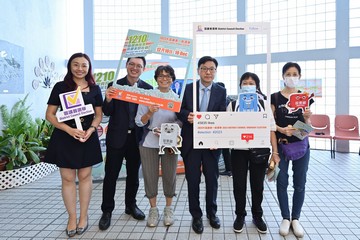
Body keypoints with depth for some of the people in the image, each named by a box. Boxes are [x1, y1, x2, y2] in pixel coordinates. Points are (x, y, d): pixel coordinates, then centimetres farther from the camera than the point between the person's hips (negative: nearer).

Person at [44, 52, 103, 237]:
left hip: (88, 137, 1)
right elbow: (50, 114, -2)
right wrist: (69, 129, -16)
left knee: (85, 176, 8)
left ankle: (83, 216, 23)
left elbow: (99, 115, 9)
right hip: (64, 137, -1)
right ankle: (72, 217, 21)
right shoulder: (60, 87, 0)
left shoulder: (95, 89, 5)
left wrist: (90, 130, -11)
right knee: (67, 178, 5)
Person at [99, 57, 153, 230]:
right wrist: (108, 100, -26)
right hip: (117, 137, -2)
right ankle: (107, 211, 20)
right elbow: (107, 113, -7)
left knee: (133, 174, 16)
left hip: (136, 137, 2)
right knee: (111, 175, 5)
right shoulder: (114, 85, -4)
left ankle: (131, 205, 34)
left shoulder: (147, 88, 1)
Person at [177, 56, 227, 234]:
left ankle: (212, 213, 33)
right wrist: (187, 115, -21)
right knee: (193, 180, 7)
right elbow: (179, 111, 2)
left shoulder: (221, 91, 3)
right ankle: (196, 216, 24)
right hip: (191, 141, 0)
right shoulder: (187, 88, 3)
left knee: (212, 179, 11)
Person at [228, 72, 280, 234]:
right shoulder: (233, 105, 3)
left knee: (257, 184, 11)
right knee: (239, 184, 8)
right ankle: (240, 216, 27)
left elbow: (271, 128, 1)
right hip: (239, 151, 0)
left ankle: (257, 216, 30)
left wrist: (275, 151, -4)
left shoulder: (264, 104, 3)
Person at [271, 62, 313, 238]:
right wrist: (281, 129, -20)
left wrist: (307, 118, -16)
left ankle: (295, 219, 22)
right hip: (281, 144, -1)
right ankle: (285, 218, 19)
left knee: (299, 183, 7)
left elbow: (307, 126, 5)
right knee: (282, 182, 4)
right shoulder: (275, 97, -1)